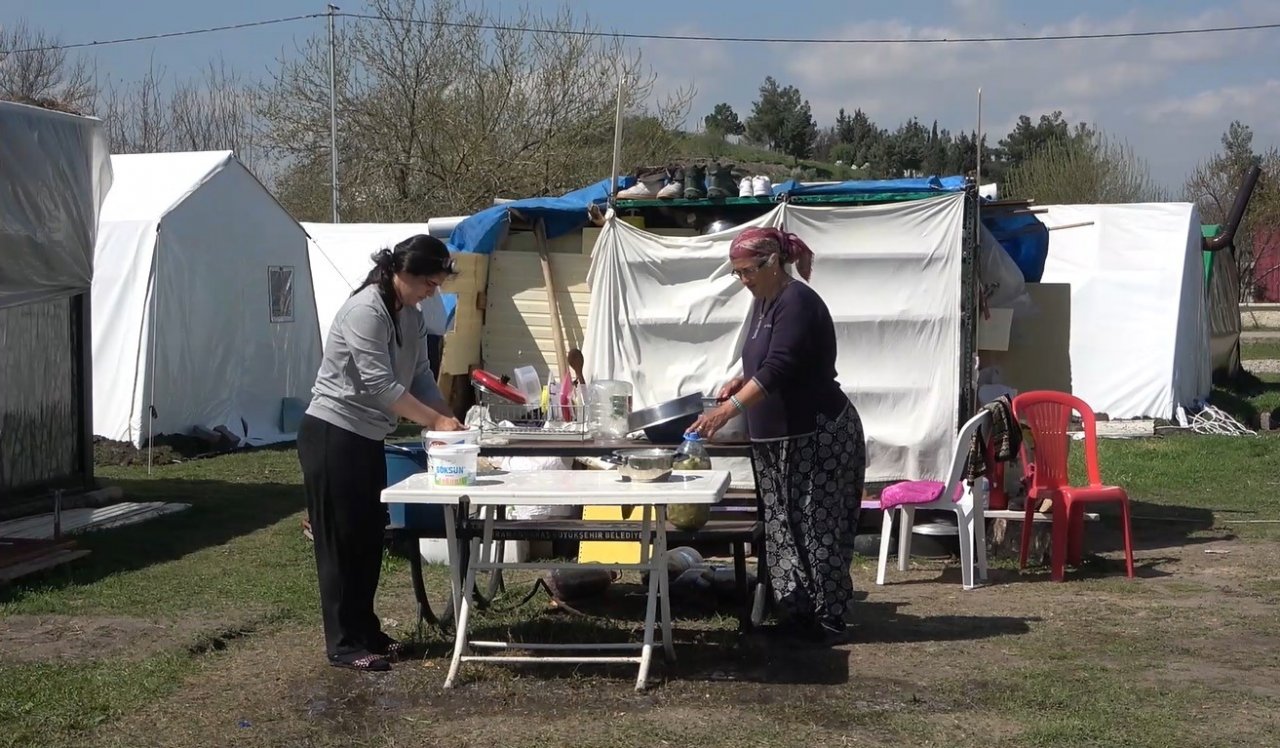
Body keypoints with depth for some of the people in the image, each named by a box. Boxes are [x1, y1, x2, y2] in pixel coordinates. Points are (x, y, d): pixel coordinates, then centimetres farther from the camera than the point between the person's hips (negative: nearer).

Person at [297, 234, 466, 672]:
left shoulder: (411, 317, 8)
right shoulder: (364, 311, -21)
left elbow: (420, 375, 9)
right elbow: (379, 385, -24)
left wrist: (449, 419, -5)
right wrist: (436, 421, -21)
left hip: (367, 438, 9)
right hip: (332, 435, -9)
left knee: (368, 539, 13)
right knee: (341, 541, -3)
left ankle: (365, 632, 23)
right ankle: (345, 644, 3)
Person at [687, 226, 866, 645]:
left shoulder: (798, 303, -17)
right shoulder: (763, 303, 12)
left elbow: (779, 368, -29)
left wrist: (728, 409, -37)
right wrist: (740, 381, 5)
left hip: (819, 437, -10)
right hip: (778, 439, 10)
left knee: (818, 527, -5)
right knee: (783, 527, 10)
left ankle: (829, 619, 1)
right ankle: (795, 613, 16)